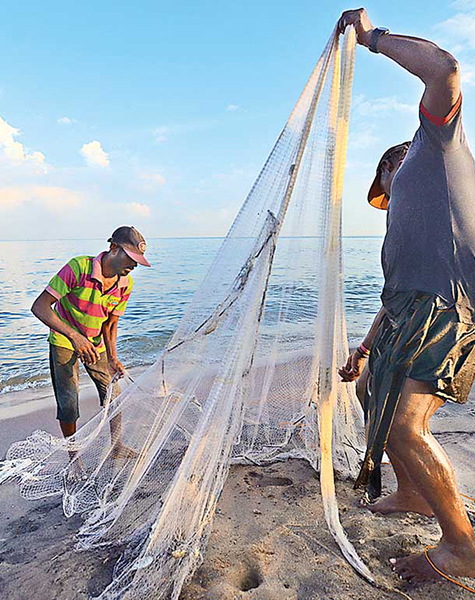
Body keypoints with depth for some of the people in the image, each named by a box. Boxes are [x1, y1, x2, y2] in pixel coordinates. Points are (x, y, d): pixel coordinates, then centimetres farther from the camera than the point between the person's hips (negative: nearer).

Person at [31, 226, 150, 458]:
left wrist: (112, 358, -15)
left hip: (95, 343, 5)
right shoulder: (79, 267, -29)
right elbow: (39, 306, -29)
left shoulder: (126, 284, -12)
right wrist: (74, 336, -39)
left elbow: (110, 325, -2)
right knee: (68, 403, -2)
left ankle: (117, 446, 27)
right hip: (64, 341, -4)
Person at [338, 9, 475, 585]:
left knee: (405, 424, -18)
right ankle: (411, 493, 34)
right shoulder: (403, 220, 33)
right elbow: (395, 292, 27)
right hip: (414, 308, 10)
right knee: (374, 389, 20)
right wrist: (365, 348, 23)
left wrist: (373, 34, 10)